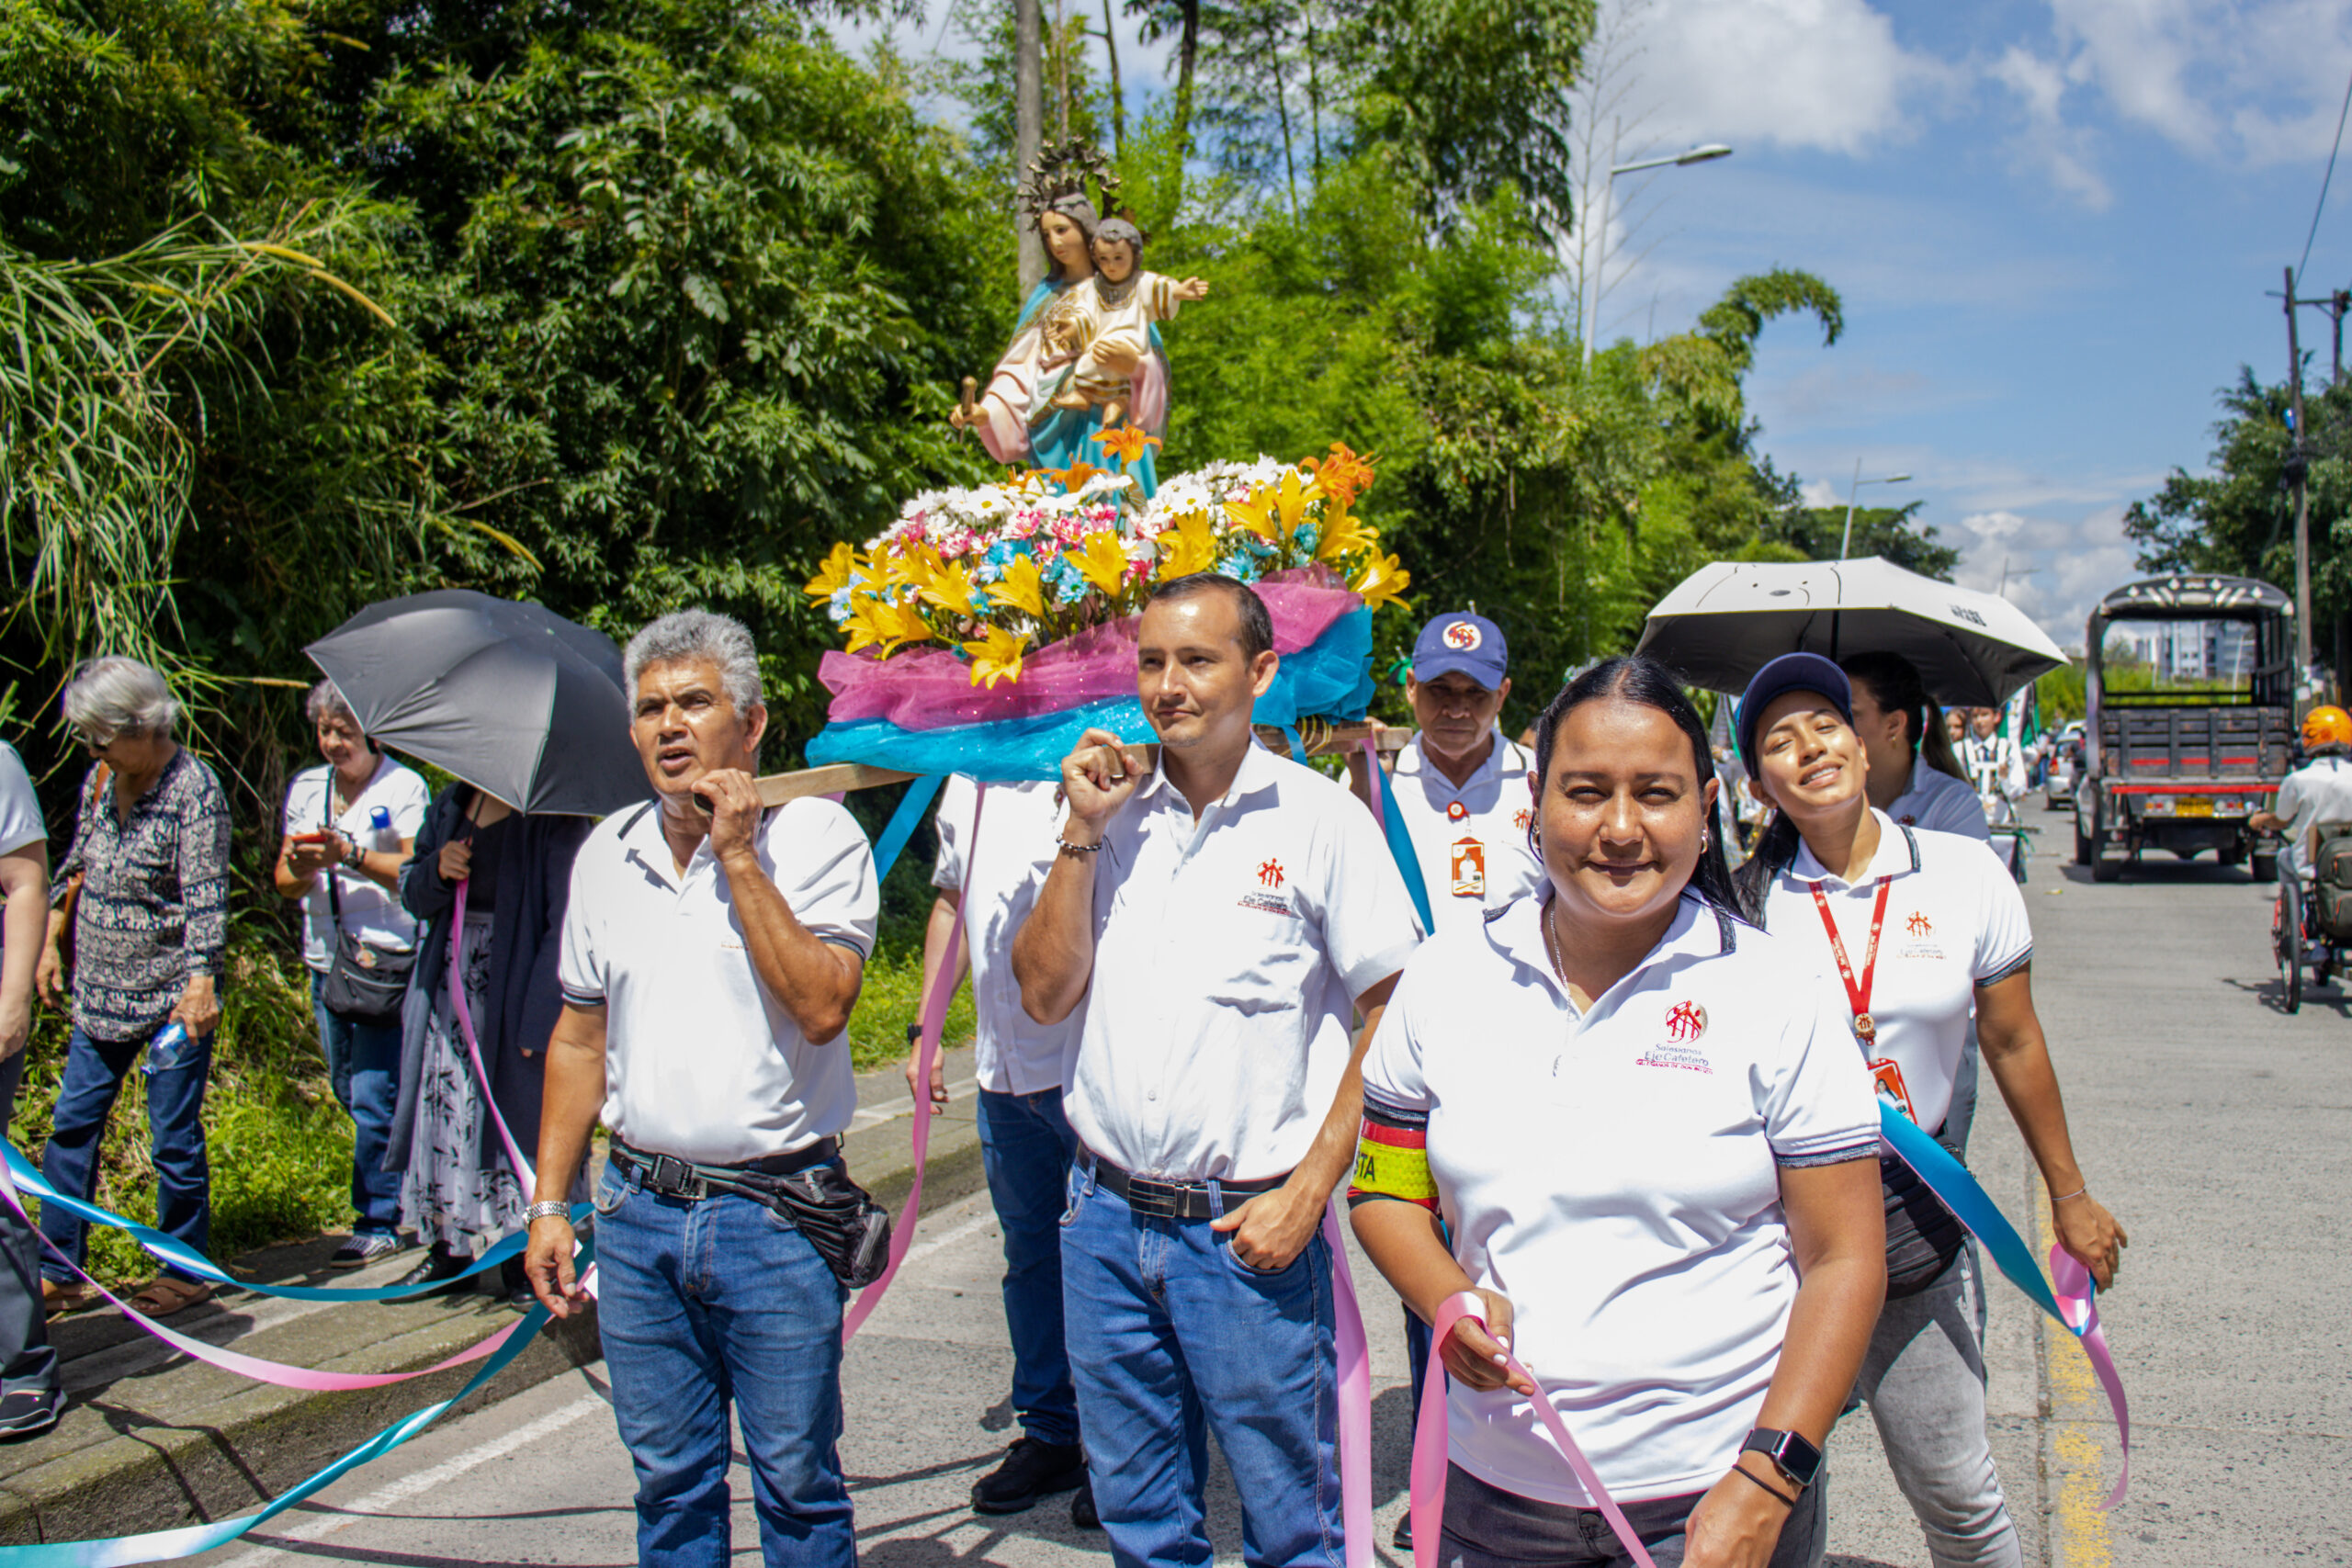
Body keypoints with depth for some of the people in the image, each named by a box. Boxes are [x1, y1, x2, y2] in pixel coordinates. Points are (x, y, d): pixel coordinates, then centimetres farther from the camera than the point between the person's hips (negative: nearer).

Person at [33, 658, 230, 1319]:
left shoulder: (193, 789, -14)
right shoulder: (101, 780, 7)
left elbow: (205, 897, -19)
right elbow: (75, 868, 19)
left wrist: (200, 981, -26)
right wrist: (52, 945, 17)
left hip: (173, 995, -7)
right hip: (102, 990, 7)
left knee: (174, 1135, 1)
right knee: (72, 1123, 9)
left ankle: (185, 1271, 15)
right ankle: (57, 1272, 19)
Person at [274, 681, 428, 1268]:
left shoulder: (403, 787, -4)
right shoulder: (306, 789, 13)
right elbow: (285, 882, 12)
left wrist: (348, 854, -23)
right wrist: (302, 867, -10)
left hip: (388, 961, -7)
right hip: (327, 962, 7)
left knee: (374, 1097, -7)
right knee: (349, 1093, 14)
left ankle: (379, 1222, 5)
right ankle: (409, 1190, 31)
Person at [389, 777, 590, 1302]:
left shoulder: (555, 817, -11)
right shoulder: (451, 805, 11)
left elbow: (563, 923, -15)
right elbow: (412, 895, 16)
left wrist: (537, 1019, -20)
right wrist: (437, 870, -9)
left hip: (514, 992, -6)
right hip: (449, 989, 6)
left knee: (516, 1116, -1)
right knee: (443, 1114, 9)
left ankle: (523, 1258, 12)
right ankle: (448, 1247, 23)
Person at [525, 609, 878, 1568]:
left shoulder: (815, 834, -7)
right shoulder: (608, 852, 8)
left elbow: (822, 1007, -21)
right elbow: (580, 1039, 14)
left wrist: (740, 856, -18)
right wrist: (550, 1204, 12)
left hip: (773, 1212, -4)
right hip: (638, 1210, 4)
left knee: (796, 1485, 7)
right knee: (669, 1481, 16)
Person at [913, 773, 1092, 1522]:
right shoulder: (965, 785, 11)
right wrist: (925, 1029, 18)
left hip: (1089, 1064, -7)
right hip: (1003, 1068, 7)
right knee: (1029, 1254, 16)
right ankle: (1048, 1434, 31)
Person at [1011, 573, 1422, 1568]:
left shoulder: (1319, 817, -6)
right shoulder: (1111, 808, 6)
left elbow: (1393, 1015, -5)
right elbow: (1045, 995, 3)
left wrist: (1308, 1190, -11)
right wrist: (1084, 832, -6)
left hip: (1249, 1229, -4)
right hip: (1107, 1217, 4)